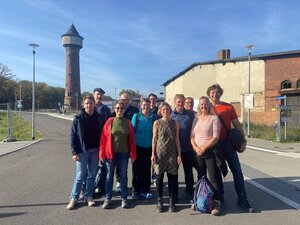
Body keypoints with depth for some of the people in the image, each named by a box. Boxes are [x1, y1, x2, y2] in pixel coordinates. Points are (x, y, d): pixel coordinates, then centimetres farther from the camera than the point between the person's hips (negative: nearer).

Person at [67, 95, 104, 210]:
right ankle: (74, 198, 17)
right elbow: (73, 136, -4)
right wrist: (74, 152, -9)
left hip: (95, 150, 2)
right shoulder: (78, 118, -4)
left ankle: (88, 196, 24)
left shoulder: (99, 118, 2)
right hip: (82, 151, -2)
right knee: (80, 175, 3)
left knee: (92, 175, 10)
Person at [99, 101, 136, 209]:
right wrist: (102, 153, -5)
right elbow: (104, 137, -3)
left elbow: (132, 139, 1)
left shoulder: (128, 122, 1)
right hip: (111, 153, -1)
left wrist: (133, 154, 0)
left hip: (124, 153, 1)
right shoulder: (110, 121, -4)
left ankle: (124, 198, 25)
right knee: (109, 176, 9)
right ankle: (108, 198, 24)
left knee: (123, 176, 11)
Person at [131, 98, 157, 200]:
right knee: (137, 170, 6)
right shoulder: (136, 116, -3)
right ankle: (136, 191, 19)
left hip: (149, 147, 2)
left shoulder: (153, 117, 1)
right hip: (138, 147, -1)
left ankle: (146, 191, 24)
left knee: (147, 170, 10)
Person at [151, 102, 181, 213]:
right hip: (160, 153, -1)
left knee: (172, 177, 3)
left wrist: (179, 154, 2)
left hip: (172, 153, 1)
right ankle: (159, 200, 19)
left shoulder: (175, 123, 4)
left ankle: (172, 201, 16)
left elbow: (177, 139, 6)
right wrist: (153, 154, -3)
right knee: (159, 177, 6)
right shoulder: (157, 123, 1)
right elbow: (154, 139, 2)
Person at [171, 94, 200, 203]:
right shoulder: (170, 115, 2)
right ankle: (174, 194, 29)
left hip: (187, 148, 0)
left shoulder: (190, 114, 1)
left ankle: (189, 194, 28)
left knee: (188, 171, 10)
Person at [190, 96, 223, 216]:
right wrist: (196, 147, -8)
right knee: (201, 177, 15)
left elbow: (215, 137, -13)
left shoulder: (214, 118, -7)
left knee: (214, 177, -2)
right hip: (198, 151, 5)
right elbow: (192, 136, 8)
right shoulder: (196, 118, 9)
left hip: (210, 151, -5)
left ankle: (217, 203, 8)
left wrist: (203, 148, -16)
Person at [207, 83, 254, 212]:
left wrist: (243, 140, 0)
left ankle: (242, 199, 14)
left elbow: (237, 125, 6)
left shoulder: (228, 107, 3)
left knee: (237, 170, 2)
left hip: (227, 143, 0)